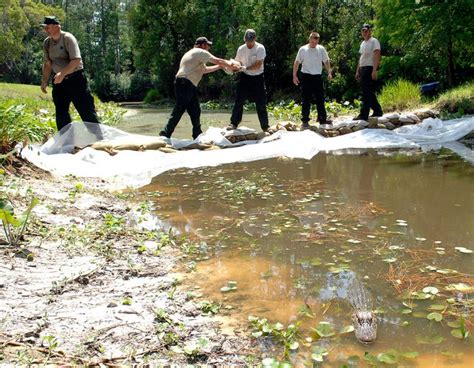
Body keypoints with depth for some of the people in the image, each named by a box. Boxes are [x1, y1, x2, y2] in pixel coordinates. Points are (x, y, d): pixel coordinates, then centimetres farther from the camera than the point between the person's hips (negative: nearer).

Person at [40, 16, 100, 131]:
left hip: (75, 78, -6)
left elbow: (76, 60, -24)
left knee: (86, 109, -8)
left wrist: (62, 73, -32)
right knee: (60, 112, 8)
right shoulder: (47, 42, 6)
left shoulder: (68, 38, -14)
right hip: (59, 80, 6)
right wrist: (44, 81, 6)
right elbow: (47, 64, 13)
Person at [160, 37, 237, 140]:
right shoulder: (200, 52, -3)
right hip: (184, 84, -10)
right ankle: (166, 133, -9)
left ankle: (198, 135, 16)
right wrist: (230, 65, 6)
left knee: (195, 111, 10)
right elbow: (217, 61, -6)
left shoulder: (194, 54, 28)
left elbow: (204, 69, 32)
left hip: (190, 86, 10)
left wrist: (220, 66, 29)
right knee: (179, 110, -11)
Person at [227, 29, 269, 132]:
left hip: (257, 78, -2)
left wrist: (245, 68, -29)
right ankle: (234, 123, 10)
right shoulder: (241, 49, -1)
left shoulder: (260, 48, -12)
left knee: (261, 103, 1)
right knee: (239, 101, 0)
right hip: (245, 77, 3)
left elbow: (258, 64, -19)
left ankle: (265, 126, 11)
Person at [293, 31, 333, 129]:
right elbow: (296, 63, -1)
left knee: (320, 99, 9)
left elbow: (326, 61, 11)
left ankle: (322, 118, 19)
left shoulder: (321, 49, 4)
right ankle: (305, 121, 2)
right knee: (306, 100, -3)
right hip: (306, 77, -3)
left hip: (318, 77, 4)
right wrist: (294, 75, -6)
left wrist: (329, 72, 0)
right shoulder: (303, 49, -5)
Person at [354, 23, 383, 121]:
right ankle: (378, 111, 22)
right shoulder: (363, 43, 20)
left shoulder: (374, 41, -6)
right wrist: (358, 71, 18)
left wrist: (374, 71, -22)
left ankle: (363, 115, -12)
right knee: (369, 93, 12)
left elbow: (377, 57, -14)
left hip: (369, 69, -9)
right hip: (363, 69, 9)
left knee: (367, 93, -11)